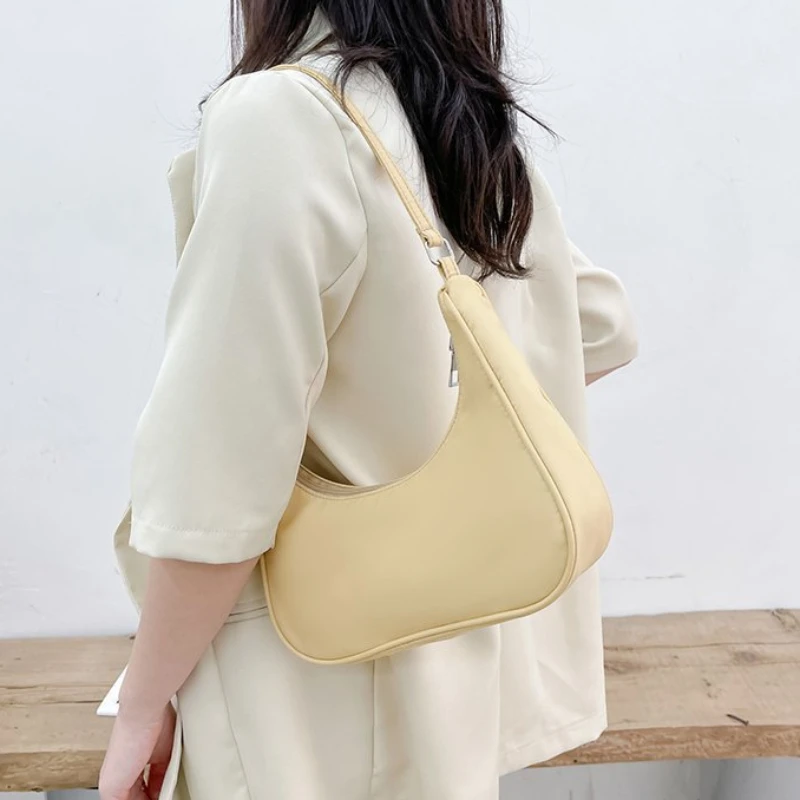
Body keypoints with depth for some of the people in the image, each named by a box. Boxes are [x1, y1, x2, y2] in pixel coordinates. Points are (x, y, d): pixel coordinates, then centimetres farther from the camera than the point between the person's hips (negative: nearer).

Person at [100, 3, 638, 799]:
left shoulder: (278, 116, -20)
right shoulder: (484, 140, 4)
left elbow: (218, 480, -22)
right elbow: (603, 327, 18)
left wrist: (144, 703, -9)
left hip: (316, 684, -7)